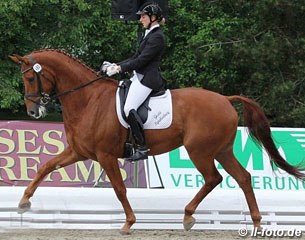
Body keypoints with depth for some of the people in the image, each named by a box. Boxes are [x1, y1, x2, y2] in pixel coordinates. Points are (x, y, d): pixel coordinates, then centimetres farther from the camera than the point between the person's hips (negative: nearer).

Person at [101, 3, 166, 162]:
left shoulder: (157, 37, -13)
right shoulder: (149, 35, 19)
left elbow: (142, 60, -18)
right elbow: (136, 58, 20)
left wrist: (120, 69, -15)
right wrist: (116, 65, 10)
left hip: (147, 79, -11)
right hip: (140, 77, 11)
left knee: (129, 108, -22)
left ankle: (141, 148, -22)